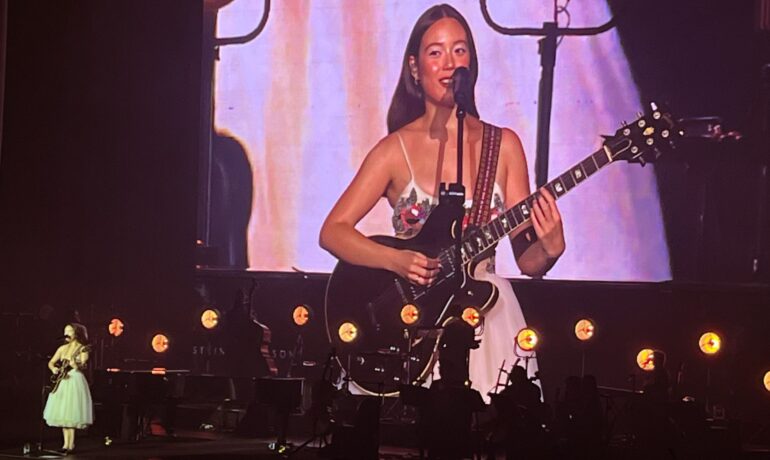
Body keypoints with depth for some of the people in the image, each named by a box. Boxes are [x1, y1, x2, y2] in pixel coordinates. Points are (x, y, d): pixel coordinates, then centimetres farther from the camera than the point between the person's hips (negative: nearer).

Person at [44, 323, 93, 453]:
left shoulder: (82, 349, -4)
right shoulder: (62, 349, 12)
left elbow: (82, 366, -15)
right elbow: (51, 362, 13)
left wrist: (75, 364, -35)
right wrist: (54, 369, -8)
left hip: (75, 381, -6)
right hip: (61, 382, 6)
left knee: (71, 414, -11)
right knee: (62, 414, 5)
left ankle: (71, 444, -9)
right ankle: (66, 443, 11)